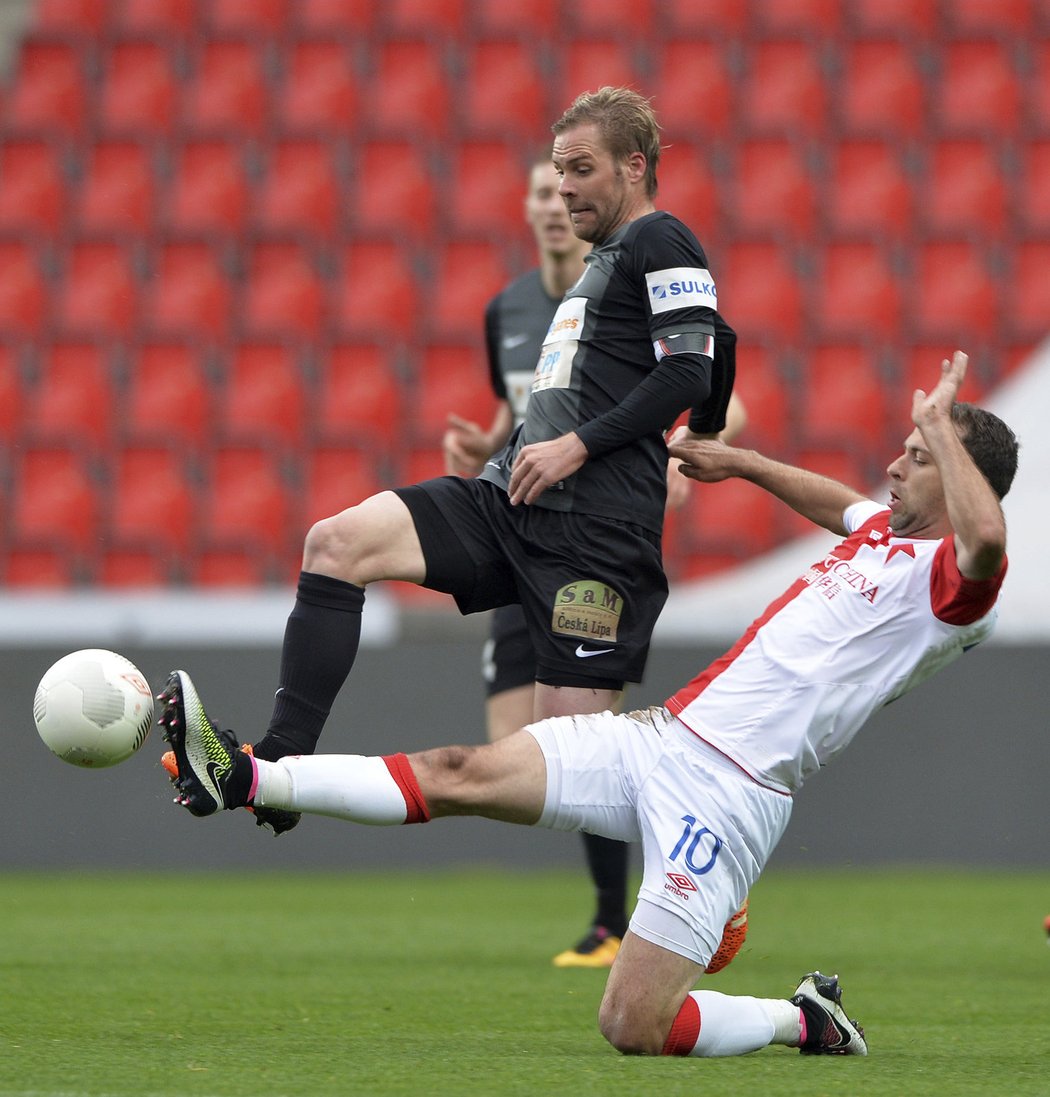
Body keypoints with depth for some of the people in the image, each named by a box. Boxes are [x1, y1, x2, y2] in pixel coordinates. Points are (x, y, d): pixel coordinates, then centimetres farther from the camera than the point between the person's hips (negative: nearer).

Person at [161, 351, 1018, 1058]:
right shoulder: (880, 533, 17)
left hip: (727, 792, -8)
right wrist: (741, 463, 47)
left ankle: (804, 1021, 8)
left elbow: (987, 535, -36)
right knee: (462, 774, -4)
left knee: (634, 1028, -14)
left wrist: (943, 426, -22)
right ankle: (242, 781, -7)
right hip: (660, 737, 8)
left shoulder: (953, 578, -10)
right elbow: (840, 503, 43)